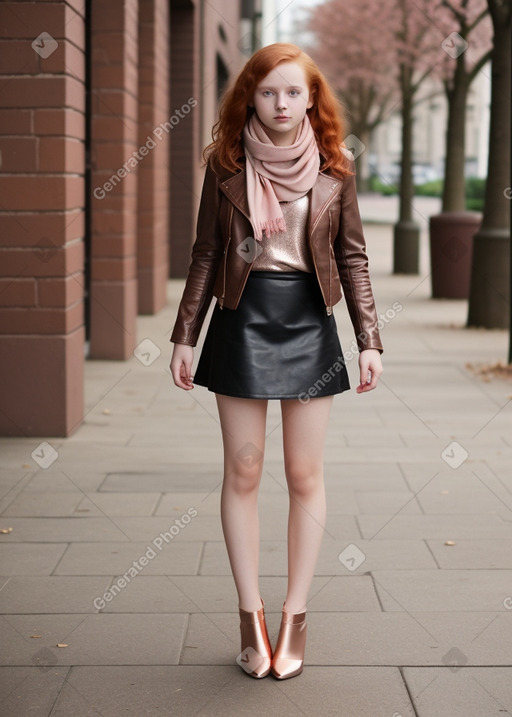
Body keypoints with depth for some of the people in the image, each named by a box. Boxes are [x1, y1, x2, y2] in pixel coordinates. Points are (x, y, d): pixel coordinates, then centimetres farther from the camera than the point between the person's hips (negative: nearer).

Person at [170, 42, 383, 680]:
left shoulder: (333, 168, 3)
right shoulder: (226, 165, 2)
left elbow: (352, 256, 5)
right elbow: (206, 256, 5)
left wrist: (369, 339, -1)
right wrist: (185, 335, 2)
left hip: (310, 321, 0)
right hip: (242, 319, 0)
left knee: (305, 476, 3)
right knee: (242, 472, 2)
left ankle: (295, 618, 15)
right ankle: (251, 616, 14)